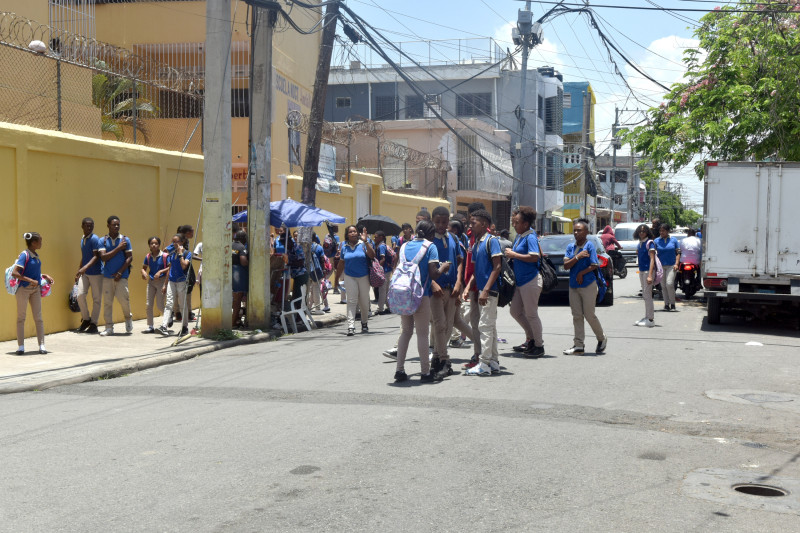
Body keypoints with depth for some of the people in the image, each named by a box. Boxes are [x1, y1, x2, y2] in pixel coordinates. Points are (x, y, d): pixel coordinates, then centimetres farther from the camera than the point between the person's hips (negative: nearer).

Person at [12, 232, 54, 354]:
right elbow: (14, 273, -22)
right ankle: (21, 346, 8)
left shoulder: (36, 256, 8)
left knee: (38, 317, 4)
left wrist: (44, 276, 6)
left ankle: (41, 345, 6)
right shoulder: (24, 255, -14)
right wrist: (30, 280, -23)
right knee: (21, 317, 3)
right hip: (23, 288, -7)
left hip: (35, 289, 7)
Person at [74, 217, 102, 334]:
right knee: (80, 295, -7)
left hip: (96, 273, -6)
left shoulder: (95, 239, -10)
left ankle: (93, 324, 8)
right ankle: (86, 319, 11)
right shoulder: (82, 240, 13)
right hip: (84, 273, 6)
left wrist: (85, 267, -30)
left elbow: (96, 256, -18)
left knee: (96, 299, 0)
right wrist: (78, 272, 21)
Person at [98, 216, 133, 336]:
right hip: (107, 275, 1)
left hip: (121, 275, -1)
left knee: (123, 298, -6)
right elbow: (103, 257, -7)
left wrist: (120, 272, -9)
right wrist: (118, 248, -12)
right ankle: (109, 327, 7)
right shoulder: (103, 241, 5)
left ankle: (128, 319, 23)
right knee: (107, 301, 1)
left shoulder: (125, 240, 3)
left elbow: (129, 258, 0)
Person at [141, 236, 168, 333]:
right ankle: (150, 327, 8)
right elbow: (144, 267, 16)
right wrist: (143, 273, -6)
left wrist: (161, 271, -22)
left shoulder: (164, 256, -9)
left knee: (159, 305, -4)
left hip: (161, 281, -5)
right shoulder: (148, 257, 6)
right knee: (149, 304, 1)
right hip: (151, 281, 5)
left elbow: (170, 267, -11)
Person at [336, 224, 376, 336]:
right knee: (351, 301, -7)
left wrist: (366, 242, -26)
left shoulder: (363, 243, -4)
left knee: (364, 301, 9)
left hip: (364, 276, -1)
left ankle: (364, 323, 30)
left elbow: (372, 256, -18)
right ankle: (351, 326, -12)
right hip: (350, 276, 1)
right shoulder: (344, 245, 5)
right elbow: (342, 262, 14)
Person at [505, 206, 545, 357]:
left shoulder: (530, 237, -14)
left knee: (531, 314, -2)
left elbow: (534, 257, -26)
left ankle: (539, 345, 10)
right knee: (515, 311, 15)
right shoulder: (518, 236, 13)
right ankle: (530, 340, 29)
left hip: (530, 280, -10)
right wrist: (510, 255, 3)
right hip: (520, 280, 10)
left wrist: (514, 255, -18)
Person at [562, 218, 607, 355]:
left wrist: (581, 274, -8)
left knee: (589, 315, -1)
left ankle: (602, 339, 22)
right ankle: (578, 345, 9)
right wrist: (577, 257, -14)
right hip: (573, 286, 6)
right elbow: (566, 265, -2)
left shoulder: (589, 245, -8)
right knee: (577, 316, 5)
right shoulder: (571, 247, 8)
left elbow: (594, 266, -12)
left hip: (588, 285, -6)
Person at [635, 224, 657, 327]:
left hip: (648, 270, -8)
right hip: (641, 271, 8)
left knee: (647, 295, -8)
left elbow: (652, 259, -17)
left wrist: (650, 275, -24)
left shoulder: (649, 243, -12)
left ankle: (651, 320, -4)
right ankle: (647, 317, 21)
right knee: (644, 295, 13)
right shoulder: (640, 243, 12)